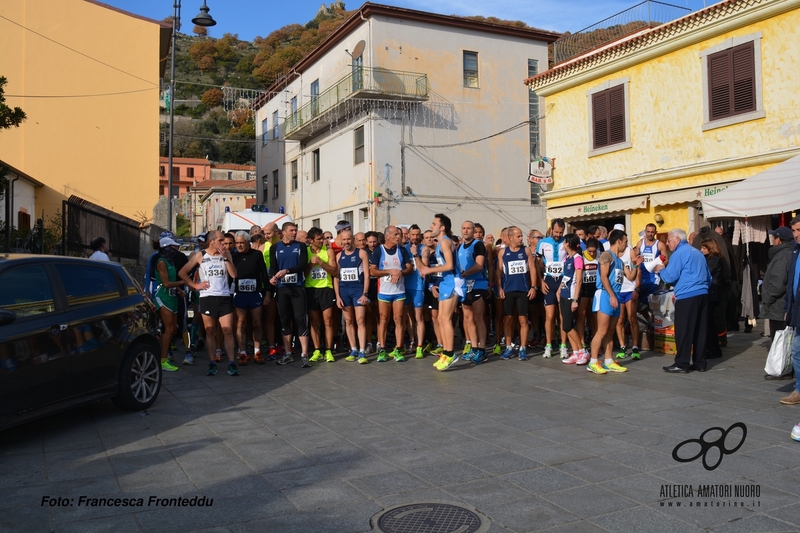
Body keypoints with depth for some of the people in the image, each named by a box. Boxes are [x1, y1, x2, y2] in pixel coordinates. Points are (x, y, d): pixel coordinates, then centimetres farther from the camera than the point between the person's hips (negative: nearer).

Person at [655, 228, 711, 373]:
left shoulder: (679, 254, -7)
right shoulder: (698, 252, 18)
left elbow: (669, 277, -11)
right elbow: (708, 277, 22)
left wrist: (661, 269, 7)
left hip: (687, 297, -8)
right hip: (703, 295, 8)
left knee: (683, 331, -3)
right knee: (700, 330, 11)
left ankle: (681, 364, 0)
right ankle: (700, 363, 17)